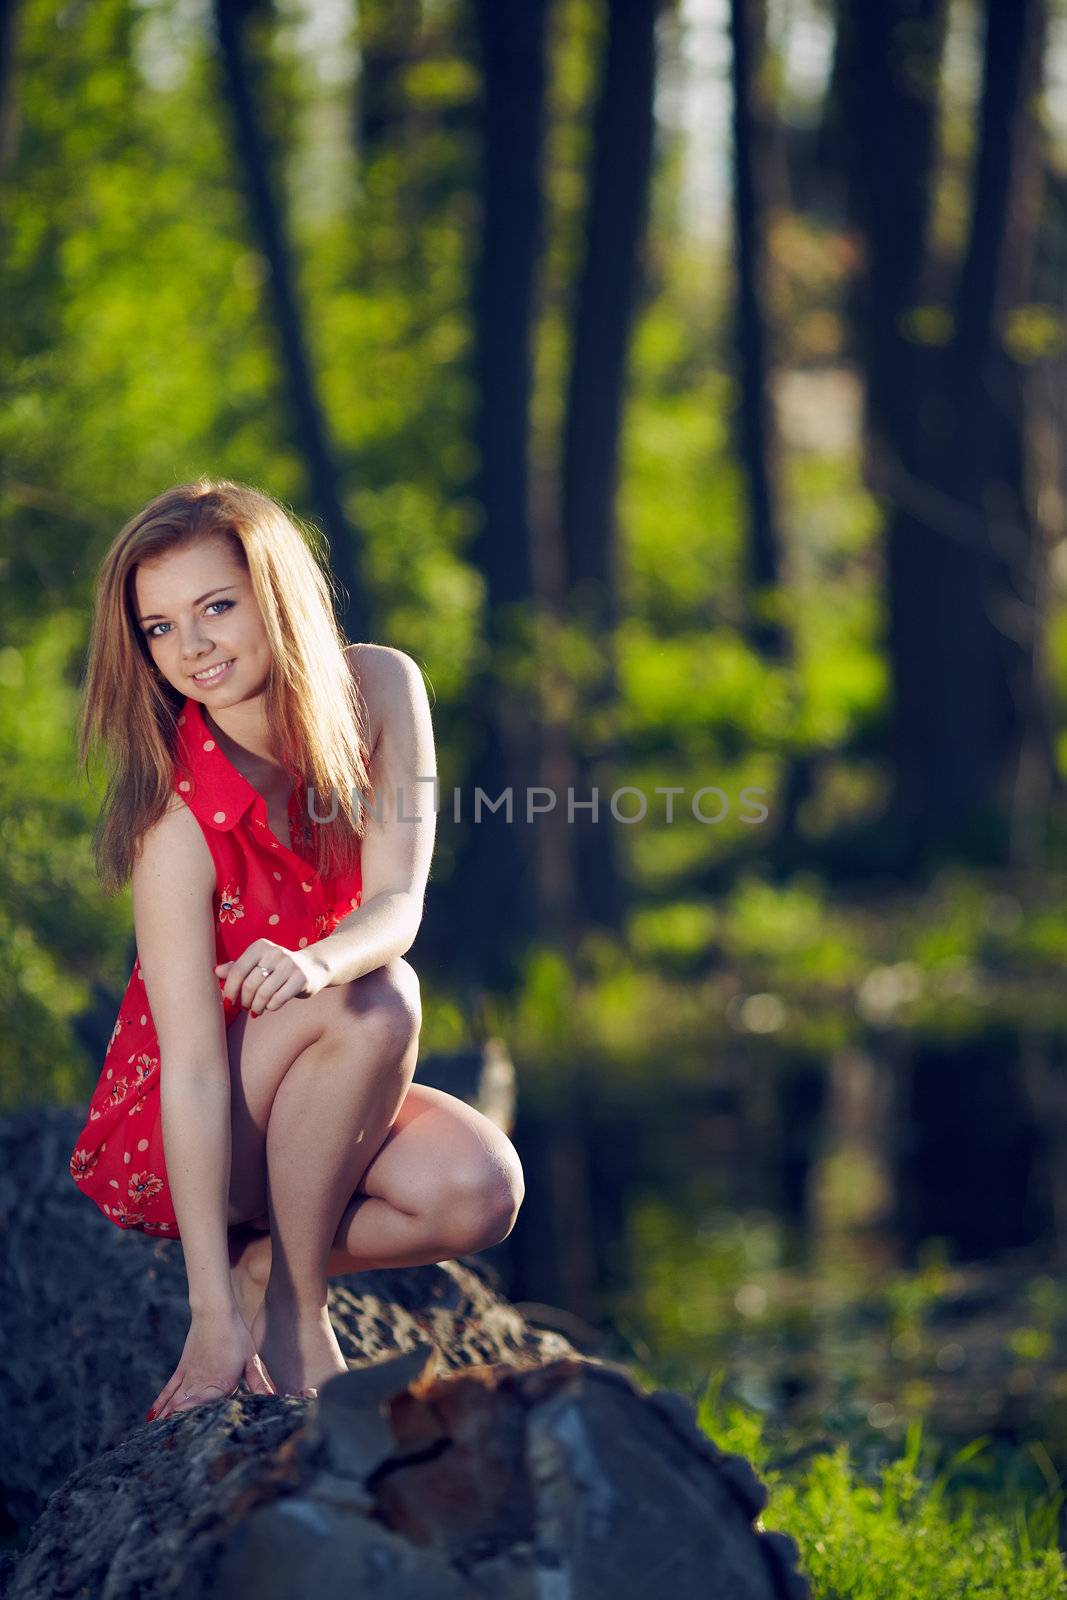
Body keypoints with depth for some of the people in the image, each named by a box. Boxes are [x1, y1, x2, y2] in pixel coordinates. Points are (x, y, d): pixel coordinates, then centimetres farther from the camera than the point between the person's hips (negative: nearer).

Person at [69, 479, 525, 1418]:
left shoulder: (380, 691, -12)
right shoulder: (179, 815, -26)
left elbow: (399, 902, -21)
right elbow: (194, 1065, -28)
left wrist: (313, 961, -47)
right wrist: (214, 1319, -32)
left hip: (318, 1107, 4)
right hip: (164, 1133, -4)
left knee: (482, 1192, -25)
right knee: (375, 1003, -32)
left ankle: (266, 1261, 1)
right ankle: (292, 1316, -17)